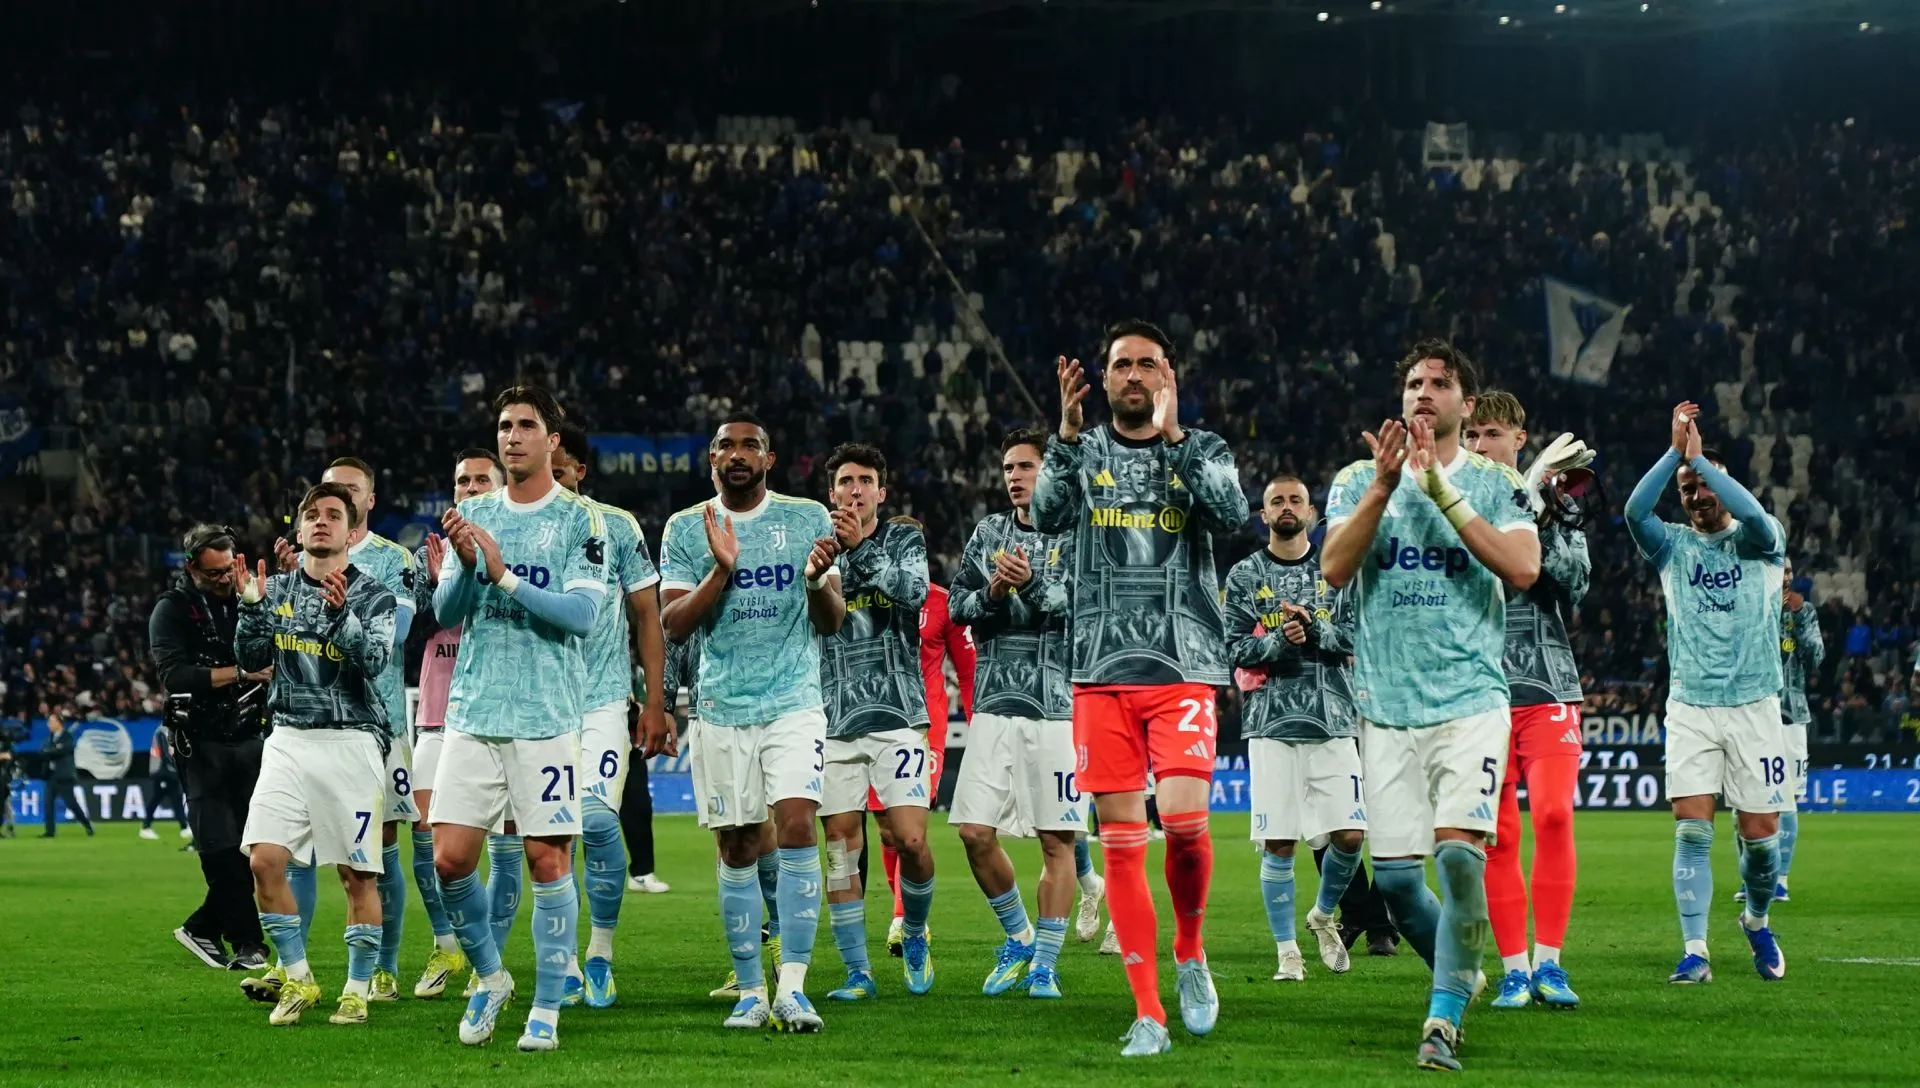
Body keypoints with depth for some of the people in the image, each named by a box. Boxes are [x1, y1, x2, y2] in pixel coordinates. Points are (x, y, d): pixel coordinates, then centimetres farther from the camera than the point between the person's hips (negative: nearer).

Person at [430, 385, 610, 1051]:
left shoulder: (581, 520, -1)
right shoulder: (474, 515, 11)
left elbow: (582, 614, -10)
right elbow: (446, 611, 7)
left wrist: (505, 575, -17)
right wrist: (465, 566, -13)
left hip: (546, 716, -3)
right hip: (473, 713, 3)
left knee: (547, 859, -4)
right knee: (450, 858, -2)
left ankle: (547, 1010, 5)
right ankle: (489, 978, 19)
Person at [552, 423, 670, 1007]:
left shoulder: (615, 527, 1)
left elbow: (646, 616, 5)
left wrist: (654, 702, 1)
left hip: (602, 701, -2)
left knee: (596, 819, -16)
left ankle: (601, 952, -2)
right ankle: (563, 957, 14)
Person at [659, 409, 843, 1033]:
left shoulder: (809, 519, 4)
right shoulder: (685, 530, 6)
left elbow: (832, 622, 3)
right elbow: (674, 624, -3)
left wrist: (817, 580, -18)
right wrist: (722, 569, -16)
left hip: (795, 702, -1)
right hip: (723, 707, 1)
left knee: (796, 827, -17)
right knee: (737, 850, 3)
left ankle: (792, 987, -17)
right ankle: (750, 992, 11)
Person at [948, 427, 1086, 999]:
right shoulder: (989, 532, 14)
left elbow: (1079, 608, -11)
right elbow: (957, 605, 10)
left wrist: (1032, 584, -27)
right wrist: (990, 594, -10)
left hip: (1058, 703, -4)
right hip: (996, 701, 4)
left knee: (1057, 839, -2)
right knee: (976, 833, -3)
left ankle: (1045, 963, 8)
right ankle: (1019, 938, 18)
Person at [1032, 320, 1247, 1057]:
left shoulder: (1204, 452, 9)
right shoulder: (1084, 453, 11)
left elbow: (1233, 516, -11)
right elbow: (1047, 514, -7)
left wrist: (1173, 438, -15)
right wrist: (1067, 435, -19)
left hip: (1184, 668, -1)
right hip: (1102, 670, 2)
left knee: (1183, 820, -17)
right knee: (1121, 842, -1)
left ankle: (1190, 952, 11)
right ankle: (1149, 1015, 4)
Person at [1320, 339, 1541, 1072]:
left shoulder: (1494, 483, 4)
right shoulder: (1359, 479, 8)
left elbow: (1523, 569, -12)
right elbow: (1334, 569, -6)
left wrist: (1443, 493, -15)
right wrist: (1383, 486, -17)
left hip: (1470, 703, -2)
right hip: (1387, 708, 2)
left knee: (1459, 854, -19)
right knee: (1394, 875, 3)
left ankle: (1443, 1021, -15)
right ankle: (1463, 973, 30)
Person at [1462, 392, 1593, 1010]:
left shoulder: (1554, 500, 9)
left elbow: (1573, 578, -2)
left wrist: (1540, 517, -14)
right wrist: (1525, 495, -16)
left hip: (1548, 686, 0)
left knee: (1552, 814, -13)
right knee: (1497, 833, -1)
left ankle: (1548, 961, -5)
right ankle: (1514, 968, 5)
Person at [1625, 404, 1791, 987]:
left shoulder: (1759, 543, 5)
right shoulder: (1672, 545, 9)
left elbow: (1753, 514, -20)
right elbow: (1634, 510, -12)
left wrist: (1699, 457, -15)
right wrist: (1675, 451, -17)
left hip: (1754, 706, -1)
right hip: (1690, 707, 1)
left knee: (1760, 835, 1)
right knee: (1692, 831, -9)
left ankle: (1757, 920, 28)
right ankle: (1695, 950, -8)